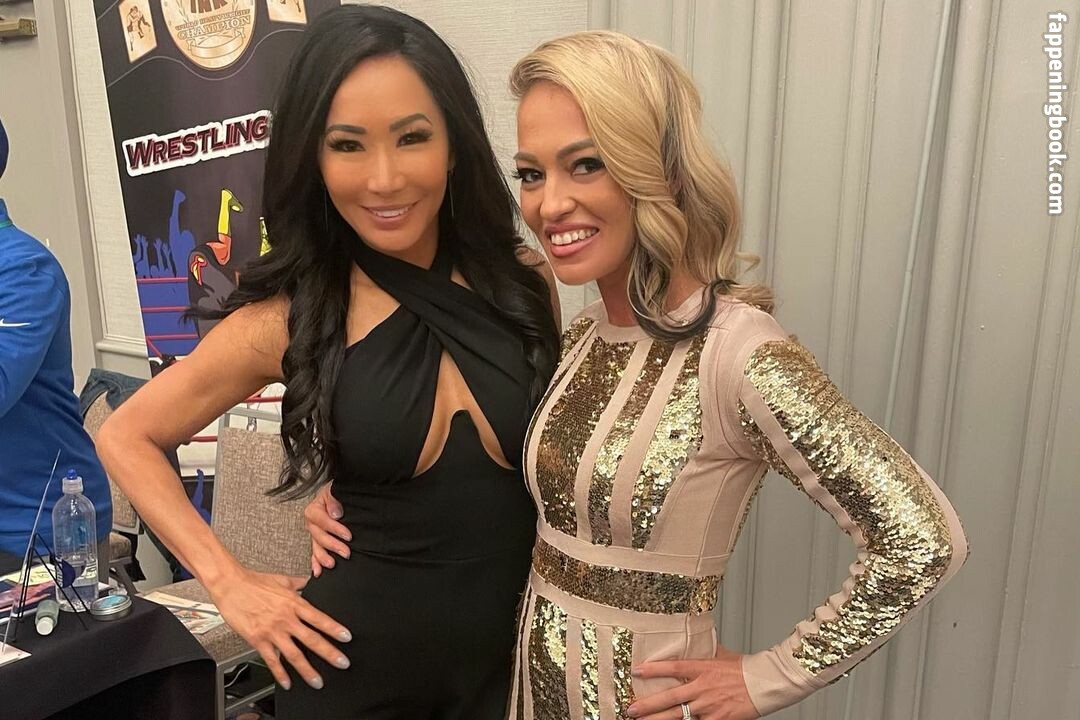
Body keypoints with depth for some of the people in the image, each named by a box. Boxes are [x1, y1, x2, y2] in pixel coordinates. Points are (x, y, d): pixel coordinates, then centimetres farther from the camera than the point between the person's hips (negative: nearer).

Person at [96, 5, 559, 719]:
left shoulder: (526, 279, -9)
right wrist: (228, 582, -5)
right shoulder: (290, 317, -13)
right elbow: (127, 438, 1)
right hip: (358, 657, -1)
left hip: (510, 651, 2)